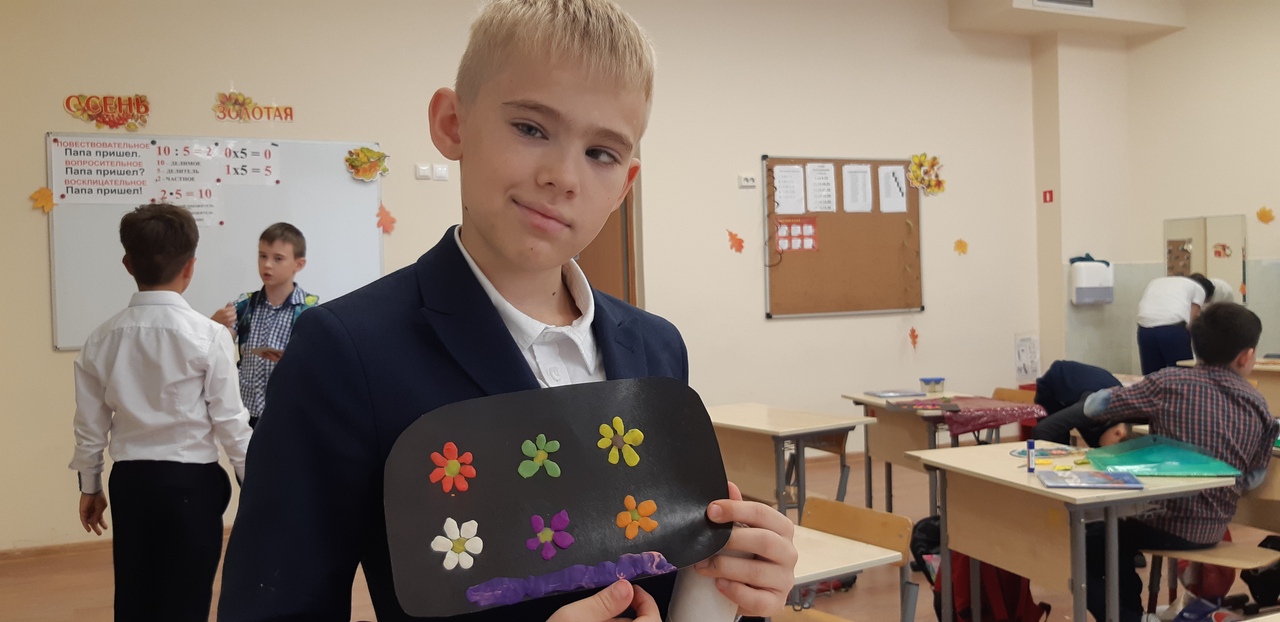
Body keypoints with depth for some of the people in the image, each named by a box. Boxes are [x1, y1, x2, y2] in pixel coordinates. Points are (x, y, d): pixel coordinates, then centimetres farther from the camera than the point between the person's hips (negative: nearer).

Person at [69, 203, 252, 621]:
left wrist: (90, 486, 21)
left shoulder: (102, 339, 0)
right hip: (192, 481, -4)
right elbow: (230, 421, -9)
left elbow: (91, 425, 7)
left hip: (130, 480, 4)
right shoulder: (208, 336, -13)